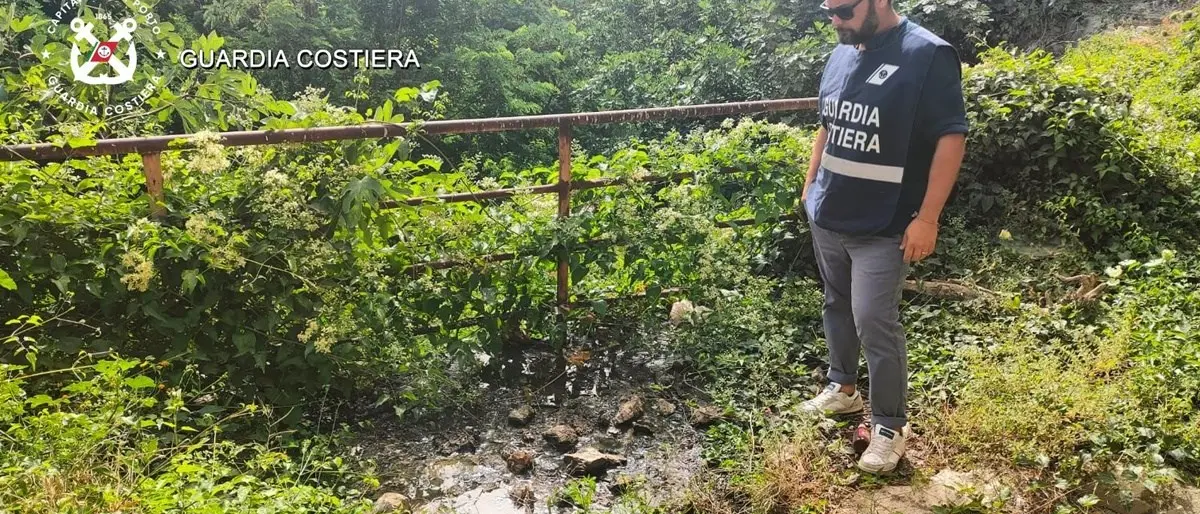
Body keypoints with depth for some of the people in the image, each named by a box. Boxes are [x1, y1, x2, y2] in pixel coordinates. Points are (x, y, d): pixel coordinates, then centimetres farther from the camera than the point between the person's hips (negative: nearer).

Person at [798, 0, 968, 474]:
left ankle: (890, 425, 12)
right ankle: (842, 387, 37)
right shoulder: (840, 56, 8)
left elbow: (951, 138, -15)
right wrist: (810, 186, 19)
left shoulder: (928, 55, -13)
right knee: (837, 306, 18)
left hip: (881, 226, -7)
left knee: (875, 324, -4)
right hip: (827, 218, 7)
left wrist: (927, 218, -18)